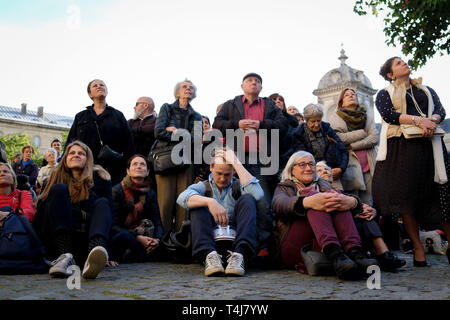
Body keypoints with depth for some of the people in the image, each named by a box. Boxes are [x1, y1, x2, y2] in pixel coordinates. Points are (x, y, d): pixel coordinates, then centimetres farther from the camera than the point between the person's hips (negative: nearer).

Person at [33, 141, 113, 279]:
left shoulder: (100, 177, 12)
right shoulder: (57, 178, 13)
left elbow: (109, 209, 6)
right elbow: (40, 215, 5)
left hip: (89, 239, 0)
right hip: (60, 242, 0)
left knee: (102, 202, -21)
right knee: (59, 189, -15)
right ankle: (65, 256, -37)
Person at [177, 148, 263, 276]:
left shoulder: (238, 186, 12)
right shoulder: (204, 186, 11)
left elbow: (258, 194, -14)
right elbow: (182, 198, -14)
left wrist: (236, 162, -10)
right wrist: (210, 202, -34)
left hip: (235, 238, 0)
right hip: (208, 240, 0)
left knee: (247, 199, -17)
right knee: (198, 203, -18)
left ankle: (239, 254, -38)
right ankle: (209, 255, -39)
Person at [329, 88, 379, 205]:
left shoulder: (366, 117, 18)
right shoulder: (336, 117, 8)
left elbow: (375, 138, 2)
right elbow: (339, 138, -9)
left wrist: (352, 145, -8)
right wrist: (362, 133, -3)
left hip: (368, 166, 4)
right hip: (350, 166, -3)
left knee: (367, 204, 2)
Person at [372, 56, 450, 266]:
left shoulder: (427, 90, 27)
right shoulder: (384, 94, 15)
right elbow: (388, 115, -4)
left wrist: (432, 120, -11)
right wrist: (418, 120, -16)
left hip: (429, 144, 3)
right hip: (402, 146, -3)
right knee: (407, 194, -10)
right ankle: (418, 248, -3)